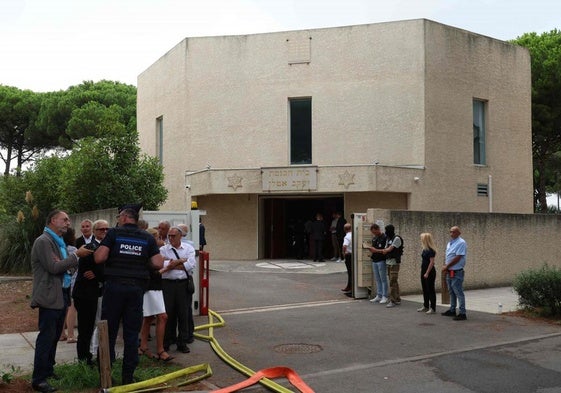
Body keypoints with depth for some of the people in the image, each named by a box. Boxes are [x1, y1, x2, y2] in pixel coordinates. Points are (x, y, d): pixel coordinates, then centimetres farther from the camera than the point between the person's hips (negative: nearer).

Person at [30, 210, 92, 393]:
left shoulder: (59, 242, 17)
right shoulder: (43, 241, -12)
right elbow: (54, 267, -19)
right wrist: (76, 255, -14)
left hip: (61, 296, 9)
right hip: (49, 297, -9)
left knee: (54, 337, 15)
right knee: (46, 338, -6)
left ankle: (48, 371, 25)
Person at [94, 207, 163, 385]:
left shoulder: (114, 233, -2)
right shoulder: (148, 238, 5)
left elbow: (99, 258, -10)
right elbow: (158, 264, -1)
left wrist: (99, 248, 10)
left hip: (114, 285, -2)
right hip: (137, 288, 2)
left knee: (109, 332, 9)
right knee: (132, 334, 8)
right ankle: (128, 376, 13)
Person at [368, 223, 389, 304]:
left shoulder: (384, 238, -10)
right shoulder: (374, 238, 15)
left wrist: (376, 250, -20)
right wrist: (370, 249, 4)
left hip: (381, 261, -8)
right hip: (374, 260, 8)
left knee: (383, 279, -3)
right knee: (377, 279, 11)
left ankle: (385, 297, 1)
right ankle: (379, 296, 16)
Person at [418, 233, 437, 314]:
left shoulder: (431, 250, -17)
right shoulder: (425, 249, 9)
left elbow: (432, 262, -20)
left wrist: (427, 273, -21)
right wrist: (423, 272, 14)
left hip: (430, 272, -9)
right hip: (424, 271, 9)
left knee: (431, 290, -2)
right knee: (425, 289, 14)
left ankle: (433, 308, 5)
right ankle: (425, 306, 24)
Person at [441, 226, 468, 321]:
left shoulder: (461, 243, -14)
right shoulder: (449, 243, 14)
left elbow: (457, 258, -20)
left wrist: (447, 266, -13)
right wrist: (445, 266, 2)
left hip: (457, 272, -9)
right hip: (449, 272, 9)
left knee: (459, 293, -6)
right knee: (451, 292, 17)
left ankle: (462, 313, -2)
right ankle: (452, 310, 28)